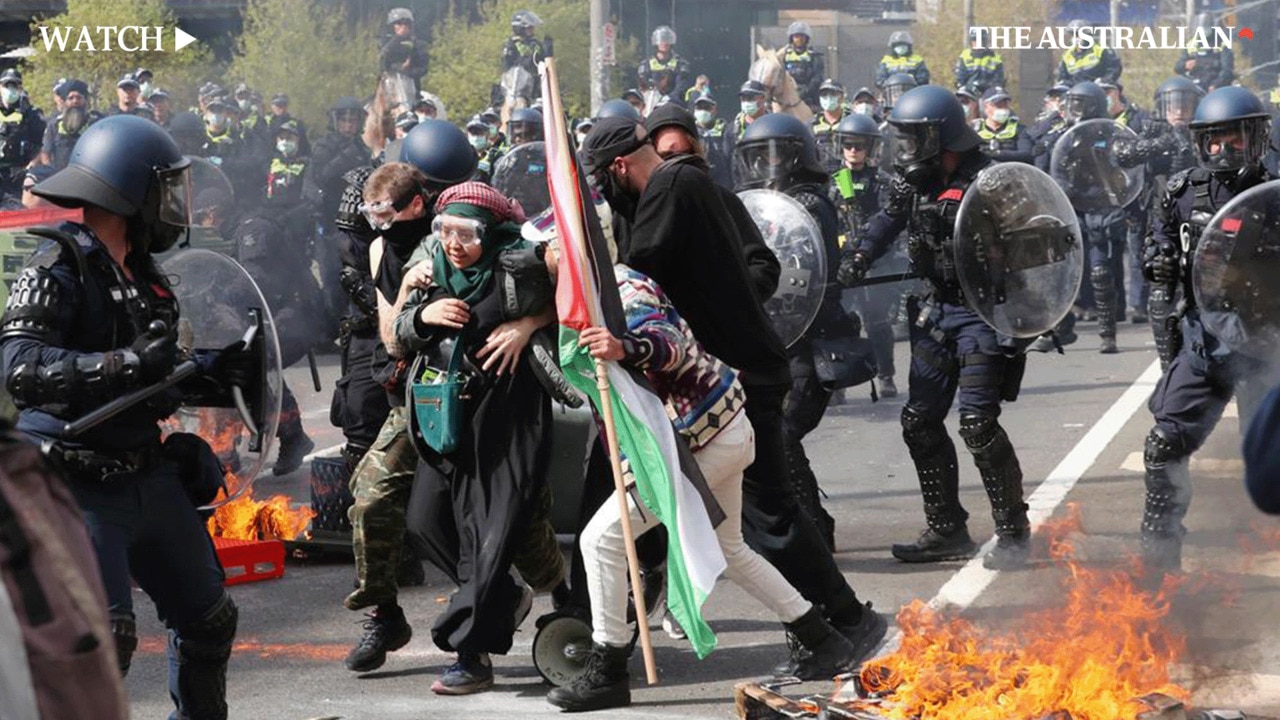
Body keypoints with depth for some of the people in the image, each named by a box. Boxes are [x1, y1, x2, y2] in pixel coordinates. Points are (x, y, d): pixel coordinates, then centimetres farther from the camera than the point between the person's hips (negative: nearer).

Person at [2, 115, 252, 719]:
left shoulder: (143, 275, 11)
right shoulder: (57, 273, -15)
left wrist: (212, 370, 5)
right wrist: (130, 363, -35)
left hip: (149, 476, 9)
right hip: (81, 484, -8)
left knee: (208, 619, 17)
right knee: (106, 637, -18)